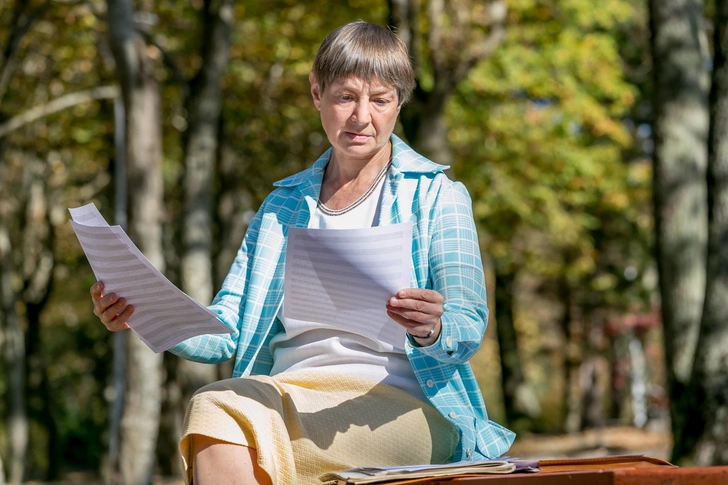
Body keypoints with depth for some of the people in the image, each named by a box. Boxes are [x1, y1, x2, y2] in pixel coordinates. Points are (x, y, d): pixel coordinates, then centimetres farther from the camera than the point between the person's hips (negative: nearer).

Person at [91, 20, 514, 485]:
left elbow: (470, 327, -4)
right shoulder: (283, 206, 22)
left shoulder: (436, 196, 9)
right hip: (293, 400, 4)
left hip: (400, 407, -4)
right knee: (211, 408, -33)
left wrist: (430, 329, -28)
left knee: (221, 408, -31)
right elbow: (226, 332, 14)